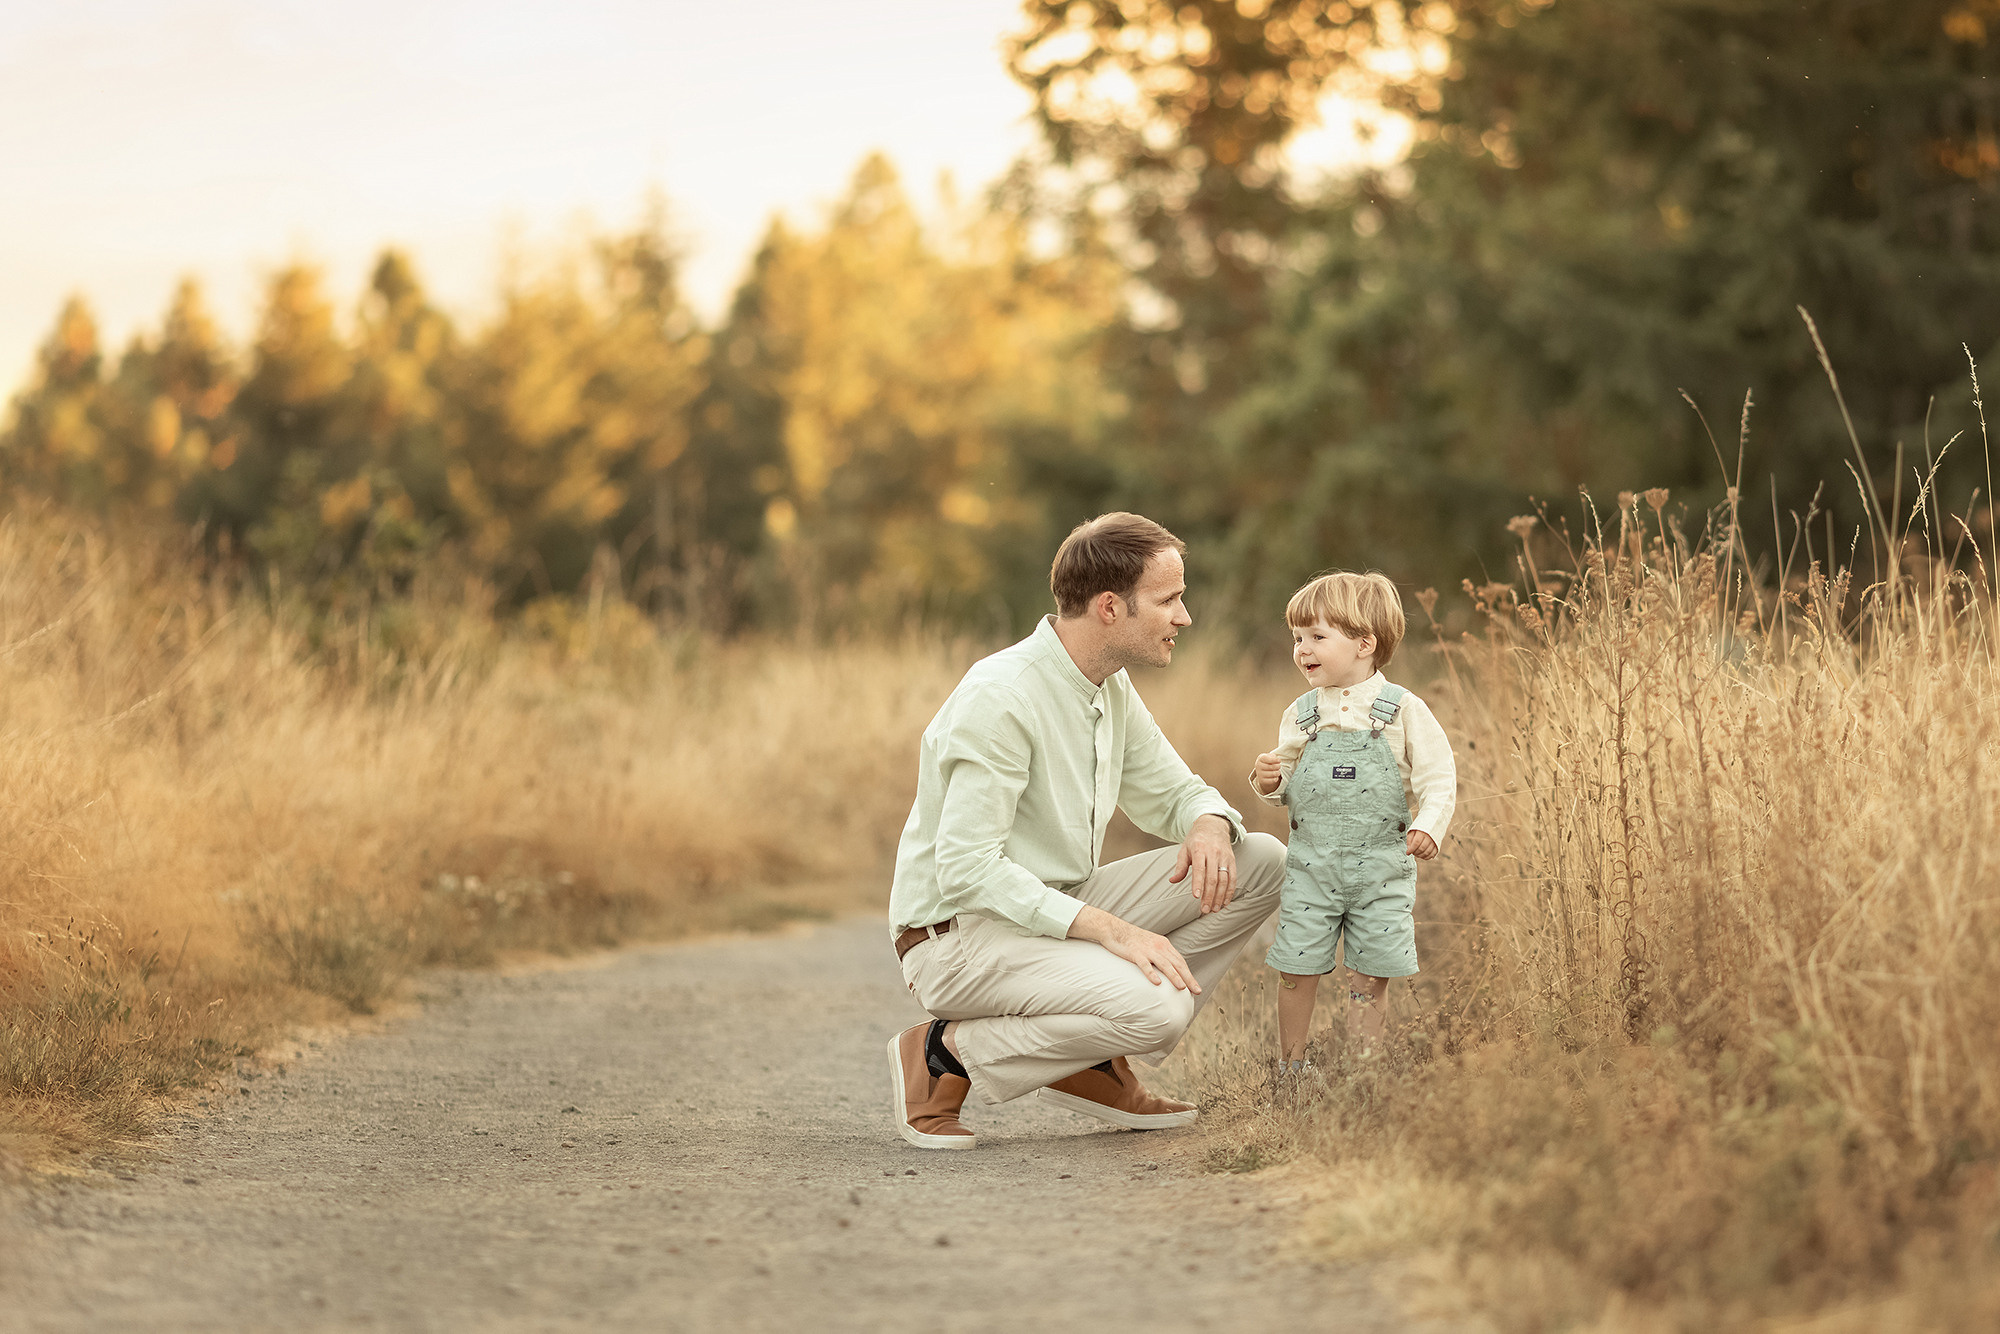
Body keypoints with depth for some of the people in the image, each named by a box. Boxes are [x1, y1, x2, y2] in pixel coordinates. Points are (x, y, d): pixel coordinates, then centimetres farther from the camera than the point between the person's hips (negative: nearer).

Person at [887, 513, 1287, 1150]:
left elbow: (1172, 793, 18)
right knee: (1157, 1007, -32)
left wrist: (1209, 825, -9)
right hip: (959, 934, -9)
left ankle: (1096, 1062, 4)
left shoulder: (1110, 687, 6)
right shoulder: (1000, 697, -23)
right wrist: (1110, 929, -32)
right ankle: (948, 1054, -9)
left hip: (1059, 912, 9)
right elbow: (968, 870, -27)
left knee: (1261, 861, 1)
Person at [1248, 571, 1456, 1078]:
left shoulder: (1404, 712, -5)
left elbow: (1439, 780, -5)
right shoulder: (1300, 716, 6)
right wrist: (1270, 781, -6)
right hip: (1311, 864, 3)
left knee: (1370, 976, 3)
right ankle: (1291, 1066, 17)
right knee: (1297, 968, 2)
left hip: (1380, 865, -2)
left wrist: (1428, 827, -21)